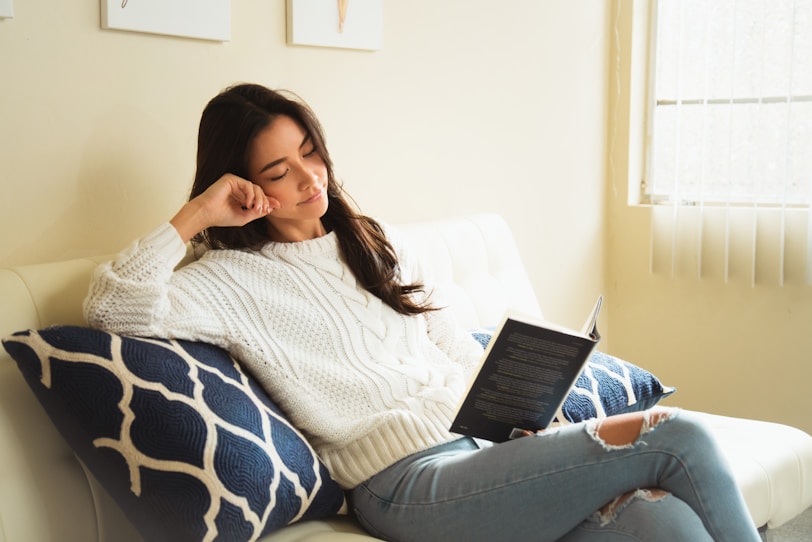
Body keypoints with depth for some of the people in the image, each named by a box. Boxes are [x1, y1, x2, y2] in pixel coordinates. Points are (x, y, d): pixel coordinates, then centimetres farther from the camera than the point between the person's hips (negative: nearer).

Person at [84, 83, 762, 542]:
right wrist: (193, 216, -9)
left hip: (484, 443, 7)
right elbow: (110, 309, -14)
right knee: (680, 439, -17)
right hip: (408, 481, -6)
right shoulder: (233, 279, 2)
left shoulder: (377, 241, 20)